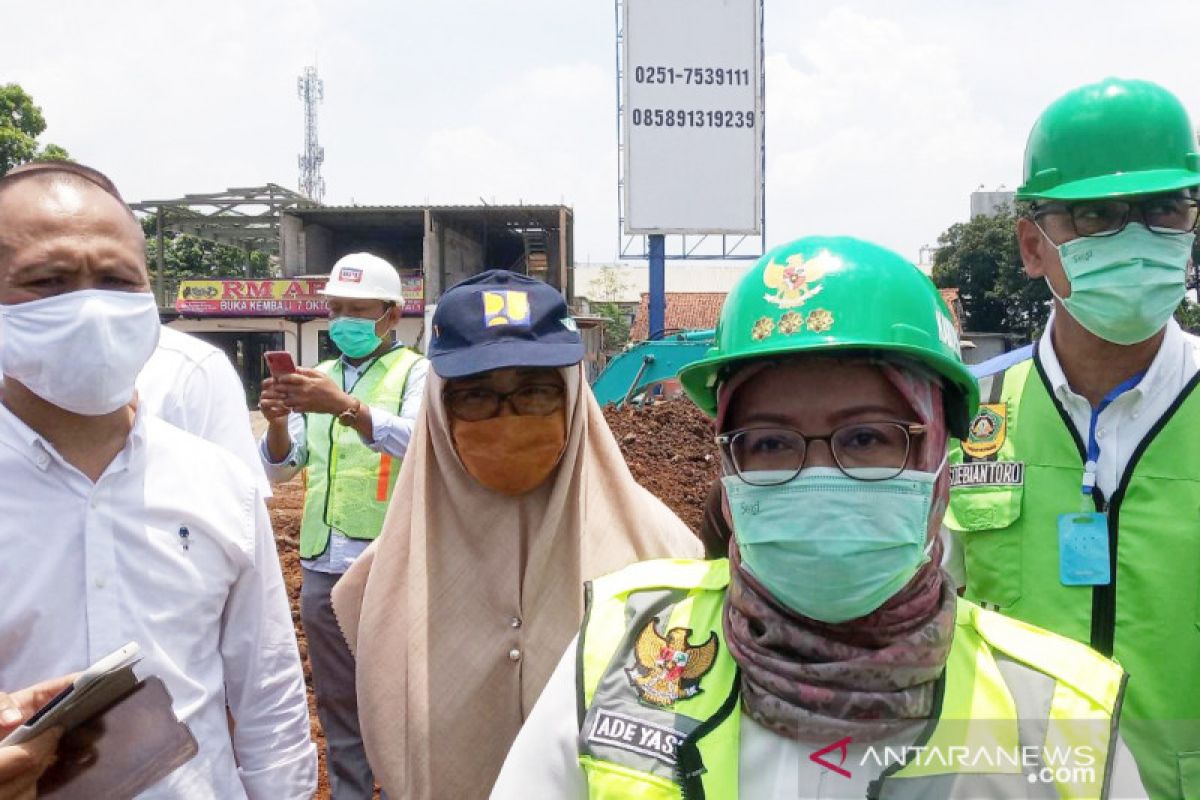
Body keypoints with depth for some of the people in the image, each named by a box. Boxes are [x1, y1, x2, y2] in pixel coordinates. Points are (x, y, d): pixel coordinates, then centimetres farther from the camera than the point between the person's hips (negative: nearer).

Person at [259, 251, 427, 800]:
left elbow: (420, 442, -22)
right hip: (321, 565, 5)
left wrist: (346, 407, -36)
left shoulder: (416, 372, -3)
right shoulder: (318, 377, 13)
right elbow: (279, 469, 9)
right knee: (336, 707, 16)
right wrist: (276, 424, -12)